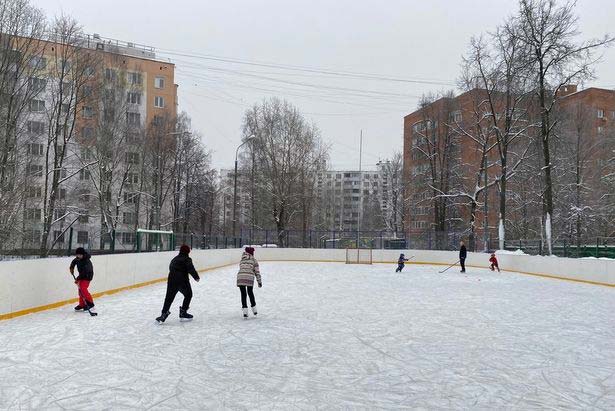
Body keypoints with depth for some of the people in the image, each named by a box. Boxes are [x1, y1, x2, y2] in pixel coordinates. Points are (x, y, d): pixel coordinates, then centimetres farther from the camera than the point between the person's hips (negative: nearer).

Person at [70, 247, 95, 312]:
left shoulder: (87, 262, -29)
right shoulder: (78, 259, -5)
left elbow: (84, 272, -30)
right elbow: (74, 261, 20)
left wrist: (78, 278, -29)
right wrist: (72, 268, 9)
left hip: (87, 276, -8)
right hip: (81, 275, 8)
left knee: (83, 289, -20)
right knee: (80, 289, 7)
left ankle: (90, 304, -15)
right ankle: (82, 305, 17)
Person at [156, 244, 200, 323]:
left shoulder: (174, 259, 18)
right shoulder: (187, 259, -3)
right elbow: (191, 269, -14)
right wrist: (196, 277, -6)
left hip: (172, 281, 5)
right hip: (183, 281, -5)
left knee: (169, 298, 4)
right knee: (188, 295, 16)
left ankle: (164, 313, -9)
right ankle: (183, 312, 17)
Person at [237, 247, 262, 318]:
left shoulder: (242, 259, 22)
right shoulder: (254, 260, 14)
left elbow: (241, 268, 20)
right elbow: (257, 272, 12)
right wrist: (259, 281, 16)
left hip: (240, 277, 1)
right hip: (249, 277, -1)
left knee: (243, 294, 9)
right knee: (250, 293, 18)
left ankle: (245, 312, 3)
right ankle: (254, 310, 27)